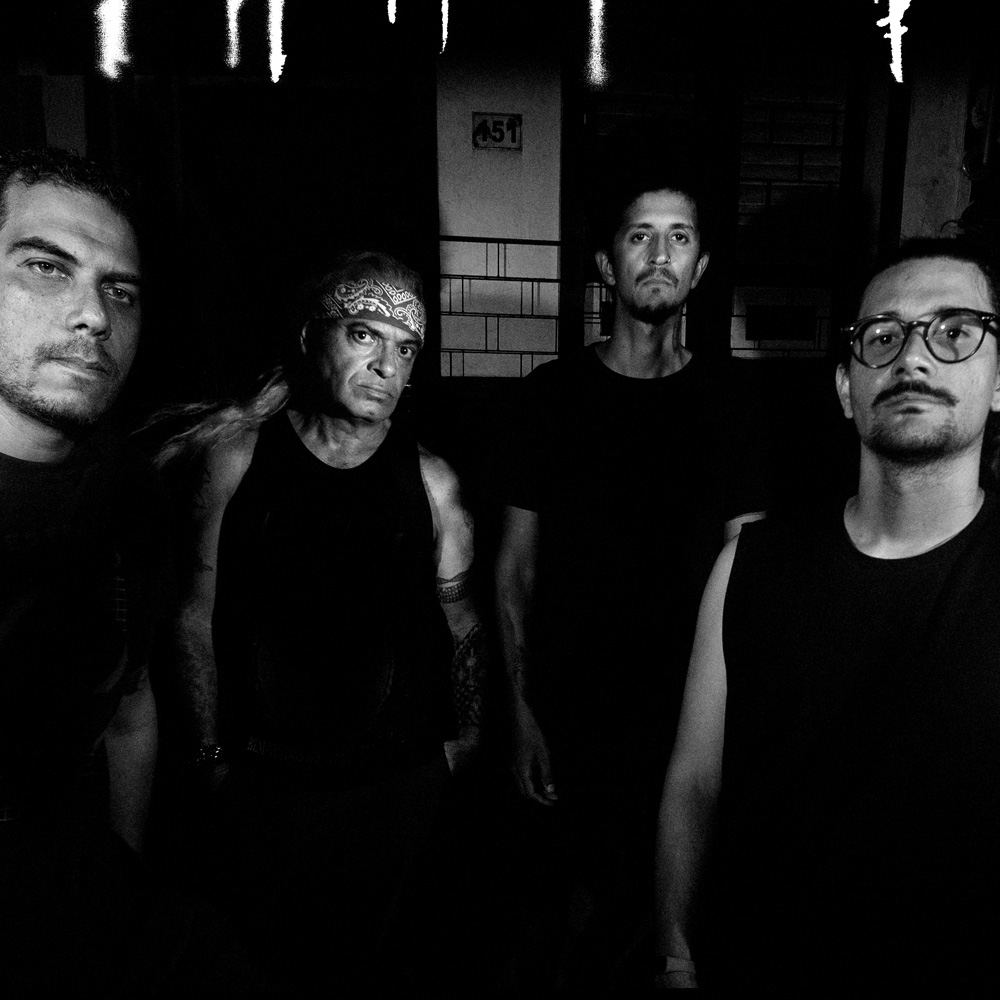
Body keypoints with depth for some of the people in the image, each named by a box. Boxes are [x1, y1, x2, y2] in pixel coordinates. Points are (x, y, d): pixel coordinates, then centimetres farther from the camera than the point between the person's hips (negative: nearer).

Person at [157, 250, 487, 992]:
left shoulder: (432, 483, -8)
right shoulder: (236, 458, -8)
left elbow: (462, 620, 1)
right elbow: (198, 615, -2)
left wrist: (465, 734, 5)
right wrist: (210, 745, 0)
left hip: (400, 777, 1)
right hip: (267, 775, 0)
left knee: (369, 953, 20)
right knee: (268, 950, 20)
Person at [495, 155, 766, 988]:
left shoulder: (729, 402, 0)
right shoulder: (554, 393, -3)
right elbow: (517, 562, -2)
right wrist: (521, 708, -5)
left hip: (689, 710, 1)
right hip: (572, 710, -1)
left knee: (670, 887, 14)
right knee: (583, 894, 12)